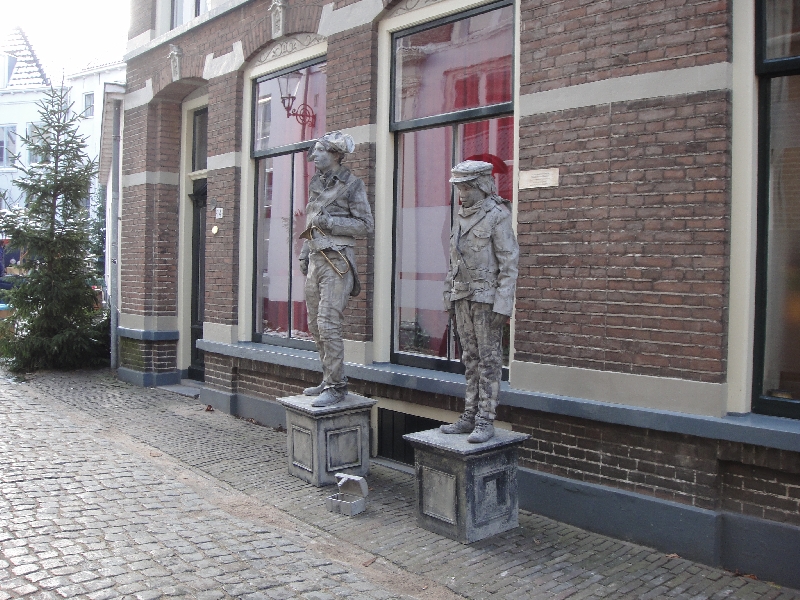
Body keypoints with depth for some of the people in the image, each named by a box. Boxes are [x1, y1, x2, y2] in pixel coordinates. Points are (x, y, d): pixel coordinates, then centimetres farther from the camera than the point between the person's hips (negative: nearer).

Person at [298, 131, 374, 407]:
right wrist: (304, 251, 18)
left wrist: (331, 223, -16)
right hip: (316, 260, 8)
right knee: (315, 326, 10)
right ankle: (329, 380, 20)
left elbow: (366, 225, -8)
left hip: (336, 262, -8)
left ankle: (336, 386, -6)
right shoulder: (316, 183, 16)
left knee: (328, 324, -13)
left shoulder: (352, 185, -5)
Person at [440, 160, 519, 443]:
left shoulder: (497, 215, -8)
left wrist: (502, 305, -17)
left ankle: (485, 421, 2)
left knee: (489, 359, -2)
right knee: (470, 359, 11)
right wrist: (450, 298, 16)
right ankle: (470, 417, 17)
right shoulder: (461, 216, 14)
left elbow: (509, 263, -12)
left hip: (487, 298, -7)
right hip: (463, 297, 7)